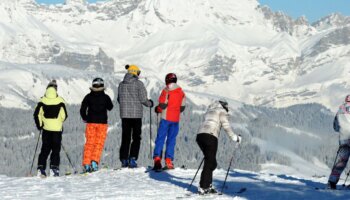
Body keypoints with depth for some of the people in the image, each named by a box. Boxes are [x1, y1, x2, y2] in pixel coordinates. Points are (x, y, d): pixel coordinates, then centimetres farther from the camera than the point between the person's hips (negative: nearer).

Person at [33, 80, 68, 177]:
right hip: (57, 129, -2)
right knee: (56, 149, 5)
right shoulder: (60, 101, -6)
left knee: (45, 149, 10)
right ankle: (54, 167, -5)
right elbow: (64, 115, -4)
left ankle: (41, 168, 1)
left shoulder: (42, 101, -3)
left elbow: (37, 114, -3)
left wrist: (39, 125, 11)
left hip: (46, 128, 2)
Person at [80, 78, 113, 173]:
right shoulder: (105, 97, -5)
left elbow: (82, 109, -3)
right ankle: (94, 161, -12)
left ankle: (86, 164, 3)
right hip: (102, 122, -1)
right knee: (99, 143, 3)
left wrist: (85, 118, 14)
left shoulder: (88, 97, -3)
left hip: (91, 122, 1)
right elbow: (110, 108, 9)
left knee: (89, 143, 7)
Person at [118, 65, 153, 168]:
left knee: (125, 138, 10)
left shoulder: (121, 84, 5)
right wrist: (150, 103, 10)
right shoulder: (139, 84, -9)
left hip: (124, 114, 4)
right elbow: (143, 99, -10)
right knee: (136, 138, 4)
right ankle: (132, 159, -7)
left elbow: (119, 99, 12)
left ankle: (124, 159, 7)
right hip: (136, 114, -4)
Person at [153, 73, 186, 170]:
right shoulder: (181, 92, 9)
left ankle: (157, 159, -12)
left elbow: (162, 105, -13)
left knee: (160, 139, -2)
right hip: (175, 119, 4)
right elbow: (182, 108, 11)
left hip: (165, 118, -4)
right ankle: (168, 161, 5)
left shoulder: (166, 90, -8)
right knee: (171, 140, 8)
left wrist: (158, 109, 6)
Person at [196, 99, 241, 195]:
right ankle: (202, 187, -10)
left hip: (200, 135, 7)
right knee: (210, 162, -4)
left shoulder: (209, 110, 29)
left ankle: (208, 185, 9)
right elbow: (226, 126, 0)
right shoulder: (222, 111, 8)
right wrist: (235, 138, 8)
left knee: (209, 161, 14)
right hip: (210, 136, -7)